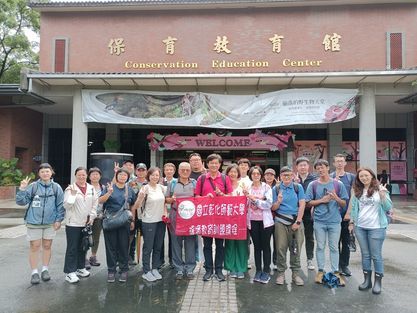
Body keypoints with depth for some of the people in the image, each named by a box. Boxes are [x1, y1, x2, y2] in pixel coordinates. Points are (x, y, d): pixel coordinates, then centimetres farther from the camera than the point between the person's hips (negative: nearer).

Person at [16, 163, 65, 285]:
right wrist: (22, 189, -20)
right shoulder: (33, 186, -6)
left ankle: (45, 270, 27)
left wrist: (58, 220, -2)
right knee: (35, 246, 5)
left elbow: (60, 205, 2)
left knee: (47, 246, 12)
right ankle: (34, 272, 19)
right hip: (34, 222, -1)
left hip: (50, 222, 2)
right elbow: (21, 201, -7)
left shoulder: (56, 187, -2)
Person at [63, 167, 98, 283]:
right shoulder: (70, 188, -6)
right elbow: (66, 205, -11)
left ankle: (80, 267, 30)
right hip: (73, 223, -5)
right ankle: (70, 272, 9)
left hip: (86, 223, 5)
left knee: (83, 247, 15)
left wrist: (91, 216, 2)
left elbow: (95, 204, 11)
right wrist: (73, 195, -23)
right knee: (72, 248, 0)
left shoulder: (92, 189, 7)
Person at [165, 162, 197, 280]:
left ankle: (190, 269, 14)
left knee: (190, 242, 2)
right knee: (176, 242, 3)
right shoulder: (172, 183, 9)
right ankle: (179, 269, 15)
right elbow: (166, 199, 10)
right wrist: (172, 199, -10)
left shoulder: (194, 183, 10)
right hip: (176, 215, 0)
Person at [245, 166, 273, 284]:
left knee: (265, 246, 5)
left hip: (265, 220, -2)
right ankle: (258, 271, 21)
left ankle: (266, 272, 16)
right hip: (252, 220, 2)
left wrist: (254, 199, -17)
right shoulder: (247, 188, 6)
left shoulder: (266, 187, -2)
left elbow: (269, 204, -12)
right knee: (257, 246, 10)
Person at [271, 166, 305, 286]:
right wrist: (278, 202, -17)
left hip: (296, 221, 1)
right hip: (281, 222, 0)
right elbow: (273, 208, 5)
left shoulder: (298, 187, 5)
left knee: (296, 248, 5)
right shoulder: (276, 189, 4)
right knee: (281, 248, 2)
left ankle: (296, 273, 18)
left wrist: (298, 222, -5)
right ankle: (281, 273, 14)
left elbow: (302, 205, 1)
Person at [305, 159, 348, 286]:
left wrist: (336, 198, -15)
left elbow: (344, 204, 5)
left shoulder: (338, 184, 2)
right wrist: (322, 200, -11)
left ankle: (336, 272, 19)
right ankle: (320, 271, 21)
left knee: (334, 247, 8)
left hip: (335, 220, 0)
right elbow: (309, 203, 1)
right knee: (320, 247, 9)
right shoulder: (313, 185, 1)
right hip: (319, 221, 0)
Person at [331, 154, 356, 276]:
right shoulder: (329, 177, 2)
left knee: (346, 241, 8)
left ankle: (344, 265, 20)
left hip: (347, 214, 2)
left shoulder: (351, 177, 7)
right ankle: (337, 265, 17)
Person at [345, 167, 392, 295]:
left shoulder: (380, 189, -2)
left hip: (376, 227, -3)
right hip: (360, 227, 4)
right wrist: (351, 222, 11)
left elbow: (388, 207, -5)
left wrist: (383, 195, -20)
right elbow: (353, 207, 13)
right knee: (365, 254, 12)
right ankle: (367, 280, 22)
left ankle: (378, 282, 15)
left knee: (376, 255, 2)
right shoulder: (357, 191, 7)